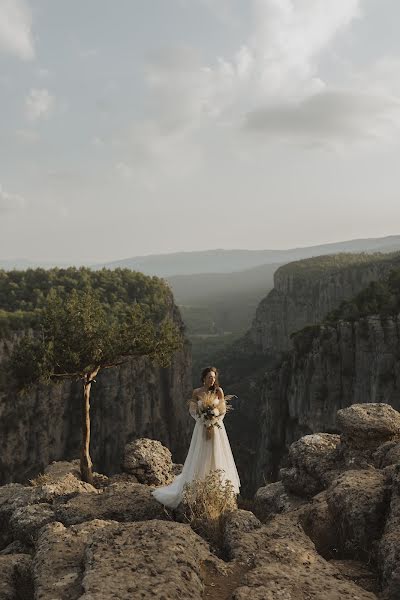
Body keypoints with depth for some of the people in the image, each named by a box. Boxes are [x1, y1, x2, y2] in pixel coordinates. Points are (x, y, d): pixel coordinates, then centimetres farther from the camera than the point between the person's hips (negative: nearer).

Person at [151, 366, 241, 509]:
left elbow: (223, 410, 0)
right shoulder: (197, 392, -1)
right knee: (200, 459, 2)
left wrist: (213, 423, -12)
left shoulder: (219, 391, 0)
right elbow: (193, 410, -1)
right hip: (202, 427, -1)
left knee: (216, 457, 5)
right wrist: (204, 423, -14)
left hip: (216, 427, 1)